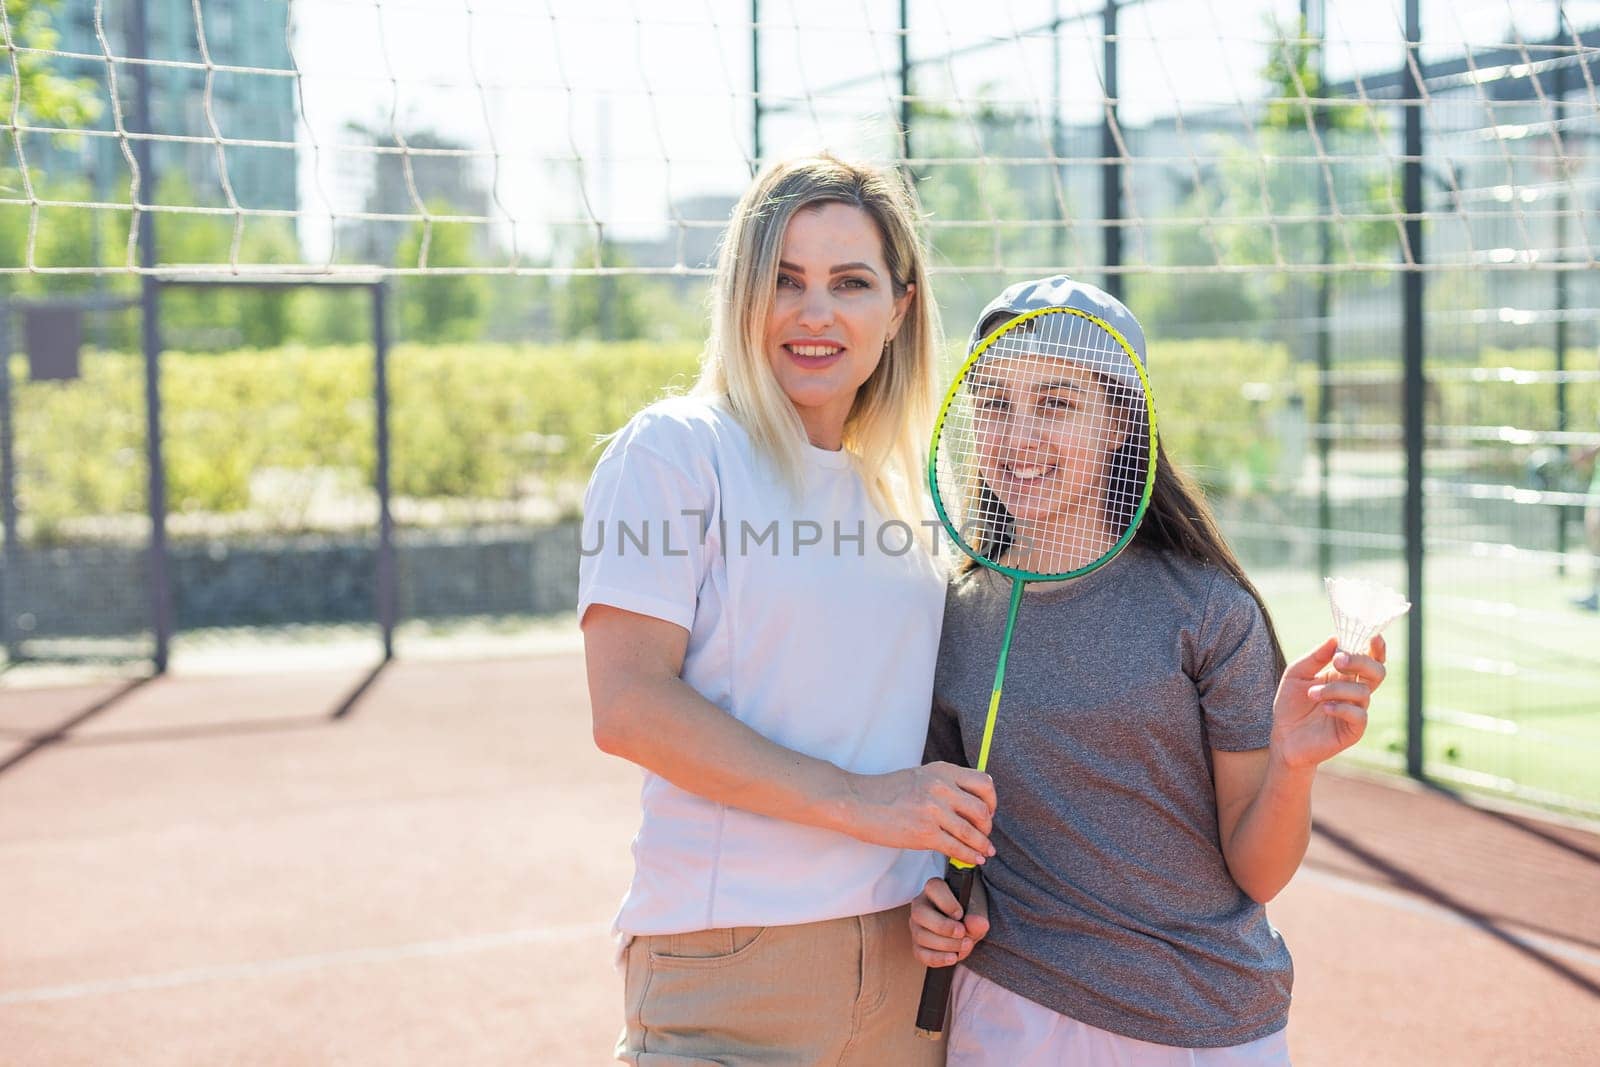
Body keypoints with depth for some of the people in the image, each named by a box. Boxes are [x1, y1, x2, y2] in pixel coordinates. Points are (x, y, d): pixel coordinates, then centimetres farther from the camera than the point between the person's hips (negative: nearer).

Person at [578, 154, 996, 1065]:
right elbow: (629, 707, -16)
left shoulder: (899, 486, 12)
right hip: (729, 967, -5)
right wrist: (856, 801, -19)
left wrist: (948, 876, 3)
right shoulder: (673, 450, -7)